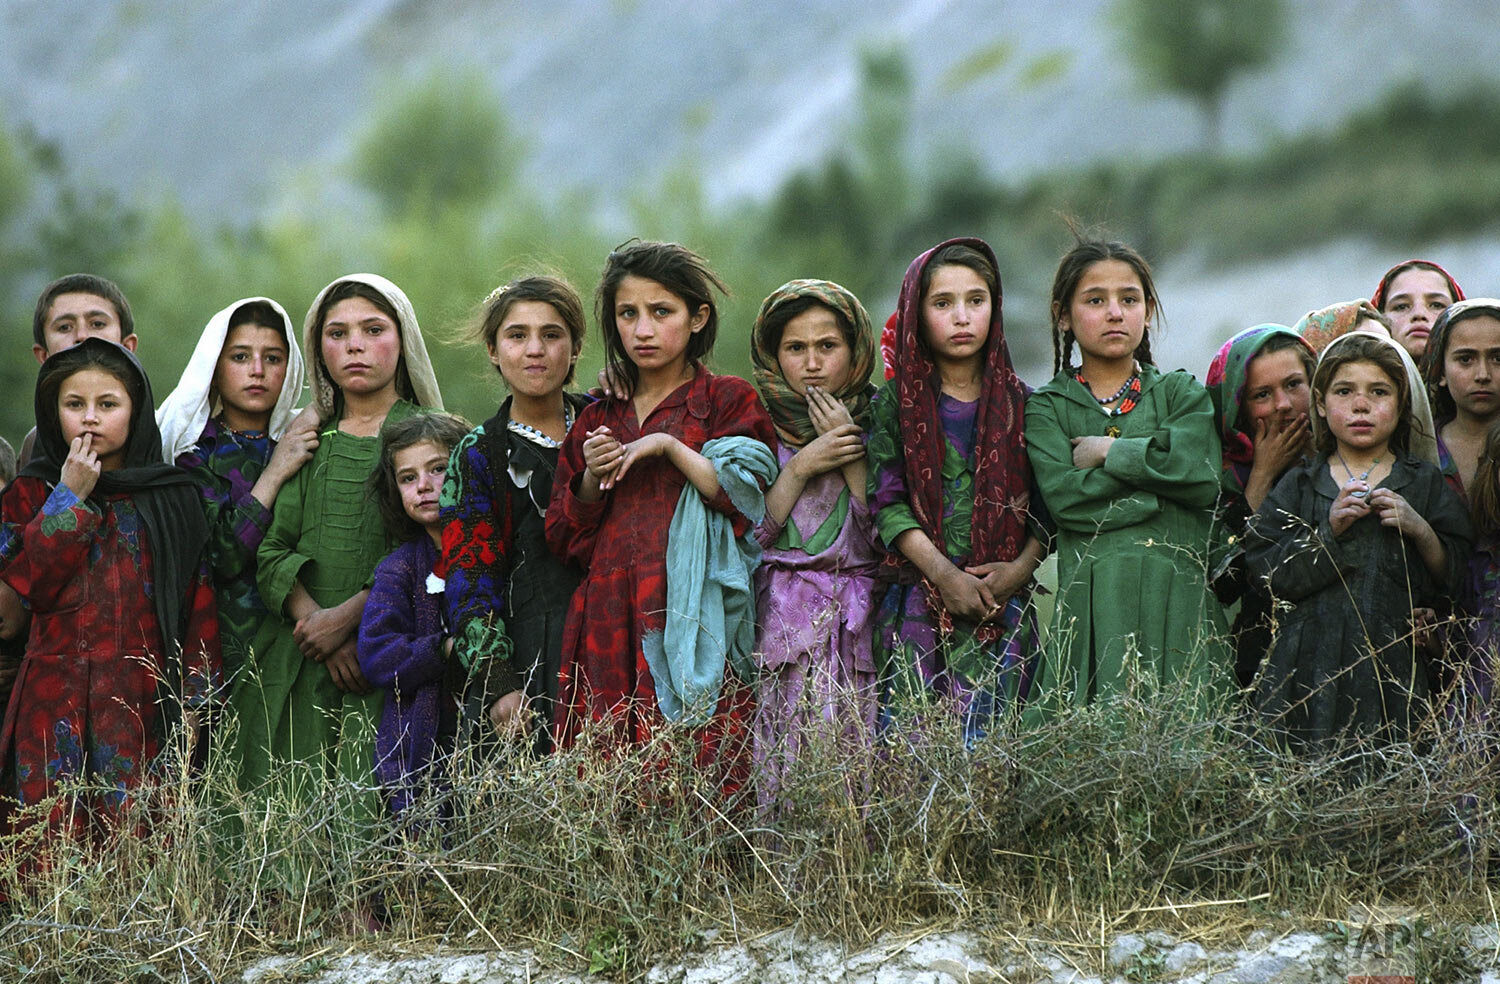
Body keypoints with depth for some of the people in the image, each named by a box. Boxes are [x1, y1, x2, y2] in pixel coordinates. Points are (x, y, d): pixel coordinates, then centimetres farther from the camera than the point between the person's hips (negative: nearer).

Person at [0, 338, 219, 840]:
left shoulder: (172, 497, 9)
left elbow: (199, 603, 8)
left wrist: (192, 701, 2)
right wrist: (71, 497, -7)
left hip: (141, 704, 0)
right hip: (56, 701, 0)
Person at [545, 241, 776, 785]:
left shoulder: (729, 401, 9)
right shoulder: (597, 421, 20)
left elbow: (747, 498, -4)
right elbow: (566, 540, 17)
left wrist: (670, 447, -8)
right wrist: (591, 480, -1)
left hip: (691, 627, -4)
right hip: (608, 630, 4)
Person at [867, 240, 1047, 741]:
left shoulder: (1018, 403, 9)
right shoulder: (896, 401, 4)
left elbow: (1046, 506, 6)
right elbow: (887, 502, -4)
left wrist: (1021, 568, -10)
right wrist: (944, 573, -13)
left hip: (1004, 603, 1)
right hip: (919, 604, -1)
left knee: (989, 736, -6)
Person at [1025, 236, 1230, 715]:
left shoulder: (1181, 392, 15)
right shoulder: (1048, 407, 12)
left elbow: (1204, 477, -4)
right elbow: (1063, 496, -7)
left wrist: (1108, 451, -2)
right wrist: (1160, 478, -5)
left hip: (1179, 595, 1)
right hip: (1093, 599, -1)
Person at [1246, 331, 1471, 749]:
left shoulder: (1425, 483, 11)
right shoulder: (1299, 484, 11)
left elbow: (1453, 580, 5)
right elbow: (1264, 572, 0)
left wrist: (1420, 531, -10)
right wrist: (1328, 530, -10)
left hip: (1393, 666, 0)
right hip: (1311, 668, 0)